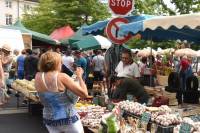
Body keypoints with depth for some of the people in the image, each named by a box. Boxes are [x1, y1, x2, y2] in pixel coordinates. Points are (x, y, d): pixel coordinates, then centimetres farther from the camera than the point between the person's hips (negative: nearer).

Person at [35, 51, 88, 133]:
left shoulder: (38, 77, -4)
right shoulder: (61, 77, -19)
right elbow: (84, 94, -18)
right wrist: (79, 76, -6)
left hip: (49, 120, 5)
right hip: (68, 119, -5)